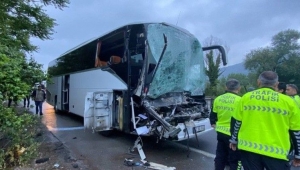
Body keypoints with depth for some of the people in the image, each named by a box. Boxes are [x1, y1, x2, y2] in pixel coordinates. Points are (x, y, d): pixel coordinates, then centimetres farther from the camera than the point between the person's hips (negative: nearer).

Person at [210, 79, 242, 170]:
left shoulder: (218, 99, 3)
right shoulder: (239, 100, -15)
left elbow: (213, 115, 12)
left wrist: (214, 124, 27)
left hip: (220, 132, 6)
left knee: (220, 157, 18)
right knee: (234, 159, 10)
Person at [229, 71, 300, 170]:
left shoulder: (246, 97, 2)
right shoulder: (287, 101, 0)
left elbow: (237, 122, 7)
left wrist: (234, 139, 21)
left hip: (248, 148, 2)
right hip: (276, 152, -1)